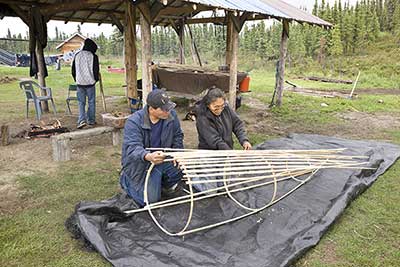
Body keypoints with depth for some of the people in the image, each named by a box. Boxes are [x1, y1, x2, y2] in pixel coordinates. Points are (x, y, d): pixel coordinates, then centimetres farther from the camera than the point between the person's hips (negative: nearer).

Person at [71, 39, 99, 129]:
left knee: (81, 103, 6)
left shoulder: (77, 55, 8)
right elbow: (96, 70, -5)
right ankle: (91, 120, 14)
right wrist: (96, 79, 12)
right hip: (90, 82, -2)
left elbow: (73, 70, 11)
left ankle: (82, 120, -9)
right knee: (91, 102, 8)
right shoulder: (93, 56, -5)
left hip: (79, 83, 3)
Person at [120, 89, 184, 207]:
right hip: (140, 163, -5)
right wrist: (148, 157, -57)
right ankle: (126, 179, 18)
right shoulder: (134, 122, -24)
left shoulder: (171, 115, -9)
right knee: (151, 199, -13)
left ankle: (165, 184, 15)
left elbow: (177, 136, 5)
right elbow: (132, 148, -35)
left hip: (162, 157, 5)